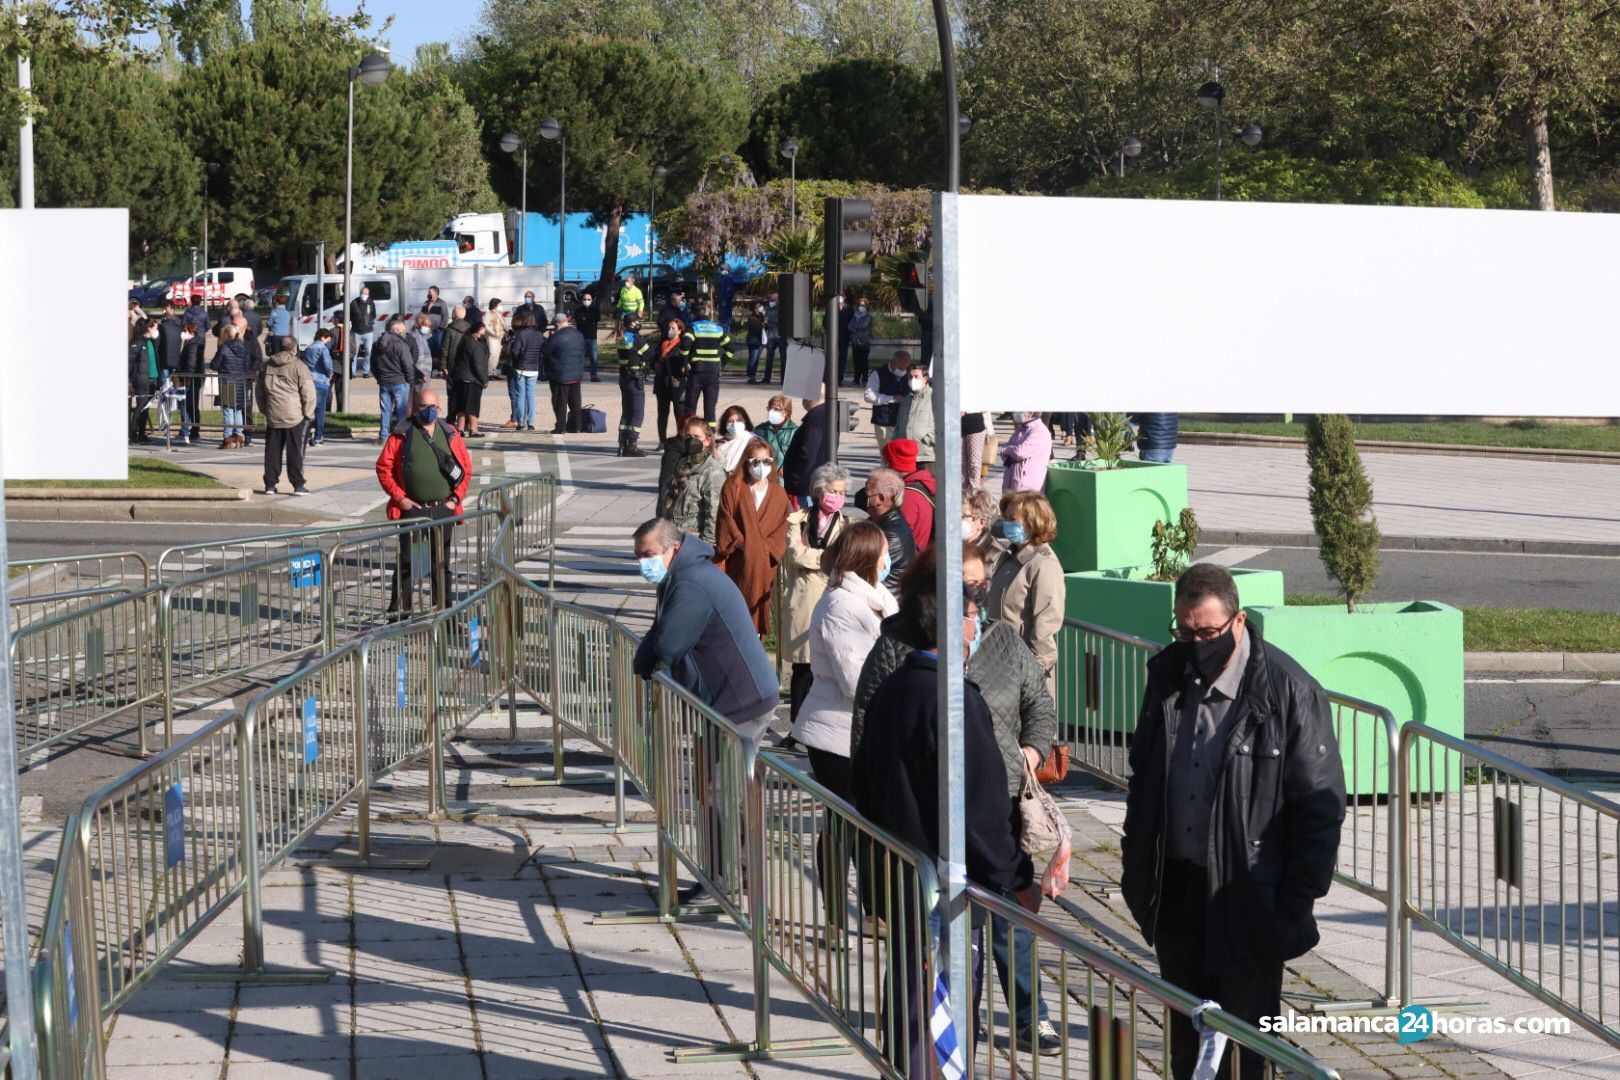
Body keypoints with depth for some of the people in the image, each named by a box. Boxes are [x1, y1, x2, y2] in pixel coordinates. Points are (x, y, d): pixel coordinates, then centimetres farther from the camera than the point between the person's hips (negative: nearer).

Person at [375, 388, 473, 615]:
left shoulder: (450, 434, 9)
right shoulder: (402, 434, 0)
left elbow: (466, 468, 11)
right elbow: (383, 467, -1)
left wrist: (456, 497, 0)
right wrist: (399, 497, -8)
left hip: (444, 509, 3)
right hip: (413, 509, -3)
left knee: (441, 562, 10)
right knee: (407, 562, -4)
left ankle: (443, 609, 18)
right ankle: (399, 611, 1)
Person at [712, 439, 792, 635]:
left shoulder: (778, 494, 8)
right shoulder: (733, 488, 2)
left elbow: (782, 528, 3)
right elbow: (725, 522, -3)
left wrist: (766, 547, -10)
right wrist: (742, 544, -12)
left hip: (764, 565, 2)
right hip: (737, 564, -2)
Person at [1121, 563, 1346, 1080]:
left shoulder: (1288, 692, -15)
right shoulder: (1168, 677, 2)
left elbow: (1321, 805, -12)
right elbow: (1143, 777, 15)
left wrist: (1298, 900, -14)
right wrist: (1136, 867, 12)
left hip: (1248, 898, -5)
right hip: (1175, 888, 5)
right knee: (1185, 1036, 15)